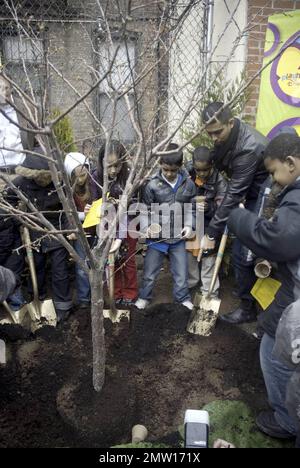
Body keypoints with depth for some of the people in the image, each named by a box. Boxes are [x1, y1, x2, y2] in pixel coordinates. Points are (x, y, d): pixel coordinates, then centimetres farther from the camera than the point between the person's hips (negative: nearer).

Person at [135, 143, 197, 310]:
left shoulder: (188, 184, -3)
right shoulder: (153, 185, -9)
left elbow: (191, 208, 7)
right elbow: (145, 210, -2)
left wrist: (189, 225, -7)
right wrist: (146, 227, -17)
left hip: (179, 238, 1)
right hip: (157, 237, -1)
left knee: (181, 272, 15)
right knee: (150, 272, 15)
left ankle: (184, 298, 36)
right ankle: (144, 297, 37)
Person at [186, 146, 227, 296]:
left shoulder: (219, 181, -13)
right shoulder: (189, 176, -4)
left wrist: (209, 208, -32)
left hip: (209, 227, -4)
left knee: (209, 261, 7)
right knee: (189, 256, 19)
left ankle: (209, 292, 24)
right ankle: (190, 282, 43)